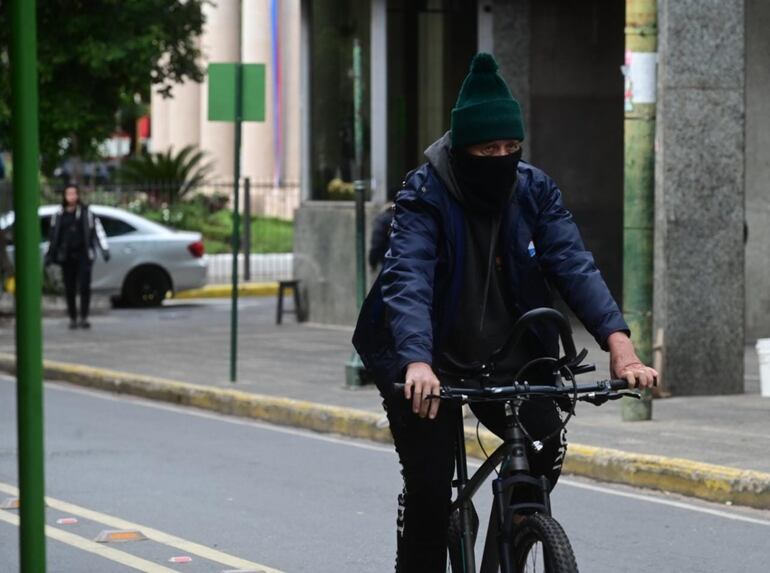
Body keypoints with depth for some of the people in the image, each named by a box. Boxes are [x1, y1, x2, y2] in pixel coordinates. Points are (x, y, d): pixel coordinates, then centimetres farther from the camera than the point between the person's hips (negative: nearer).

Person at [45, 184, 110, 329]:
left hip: (83, 255, -2)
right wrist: (50, 254, 16)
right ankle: (72, 318, 12)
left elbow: (98, 230, 0)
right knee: (69, 289, 3)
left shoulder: (86, 213, 2)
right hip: (66, 256, 2)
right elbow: (53, 236, 16)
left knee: (84, 287, -10)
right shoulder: (59, 215, 9)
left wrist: (105, 249, -6)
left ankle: (84, 317, -5)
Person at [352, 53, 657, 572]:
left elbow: (575, 266, -17)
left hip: (507, 361, 3)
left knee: (547, 445, -15)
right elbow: (409, 281, -31)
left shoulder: (535, 190, -6)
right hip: (429, 362, -3)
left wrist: (620, 345, -32)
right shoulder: (425, 195, -17)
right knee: (428, 485, -12)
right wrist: (418, 364, -48)